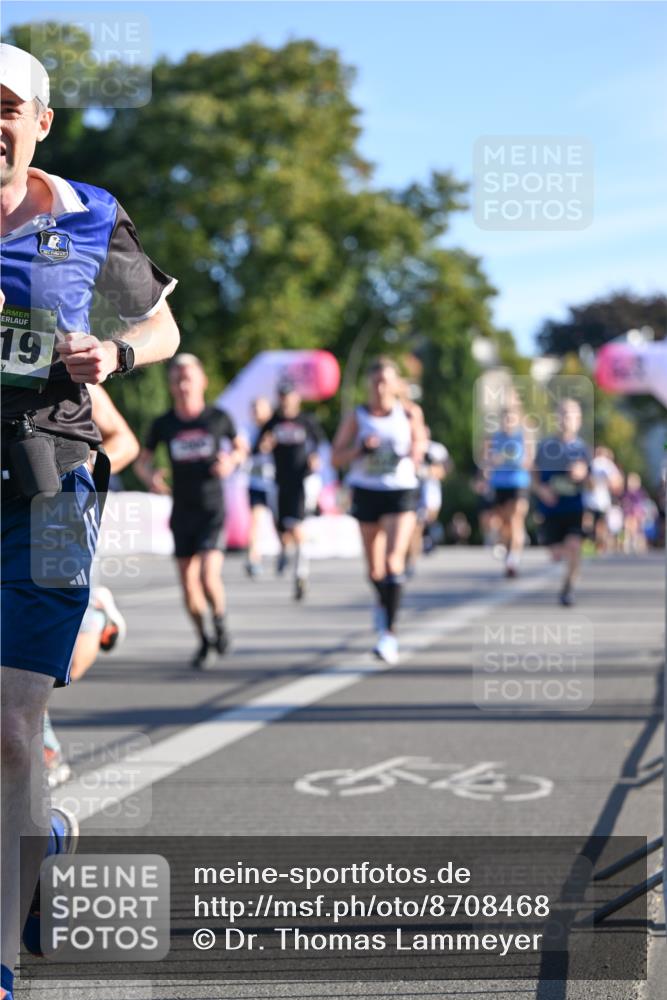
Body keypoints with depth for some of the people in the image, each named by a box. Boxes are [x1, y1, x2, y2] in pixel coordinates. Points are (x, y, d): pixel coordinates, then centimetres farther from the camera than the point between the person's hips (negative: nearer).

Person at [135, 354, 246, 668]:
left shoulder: (219, 418, -4)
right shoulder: (163, 424, -1)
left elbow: (240, 446, 13)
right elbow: (142, 461, 10)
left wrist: (231, 461, -9)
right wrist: (150, 477, -12)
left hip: (212, 511, -3)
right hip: (182, 513, 3)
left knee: (209, 576, -18)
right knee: (188, 585, 6)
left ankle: (220, 620, 13)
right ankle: (203, 640, 28)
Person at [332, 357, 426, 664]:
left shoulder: (409, 414, 2)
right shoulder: (356, 417, 2)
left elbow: (420, 440, 18)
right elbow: (336, 458, 1)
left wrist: (417, 451, -3)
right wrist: (360, 449, -16)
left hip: (401, 491, -2)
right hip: (366, 492, 2)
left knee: (394, 560, -19)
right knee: (374, 567, 11)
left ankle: (389, 632, -21)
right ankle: (382, 602, 45)